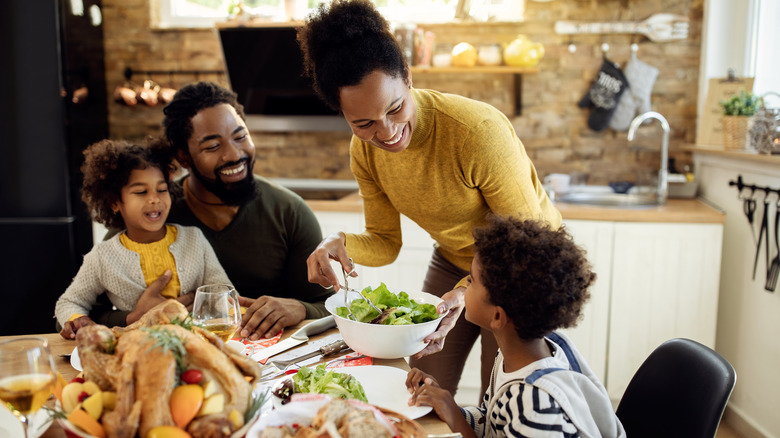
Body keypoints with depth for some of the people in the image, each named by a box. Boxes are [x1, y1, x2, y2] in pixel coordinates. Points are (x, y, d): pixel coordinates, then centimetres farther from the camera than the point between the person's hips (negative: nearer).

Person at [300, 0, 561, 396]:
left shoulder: (479, 131, -33)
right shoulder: (365, 151, -15)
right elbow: (386, 243, -5)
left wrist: (468, 291, -39)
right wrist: (340, 244, -27)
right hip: (452, 261, 5)